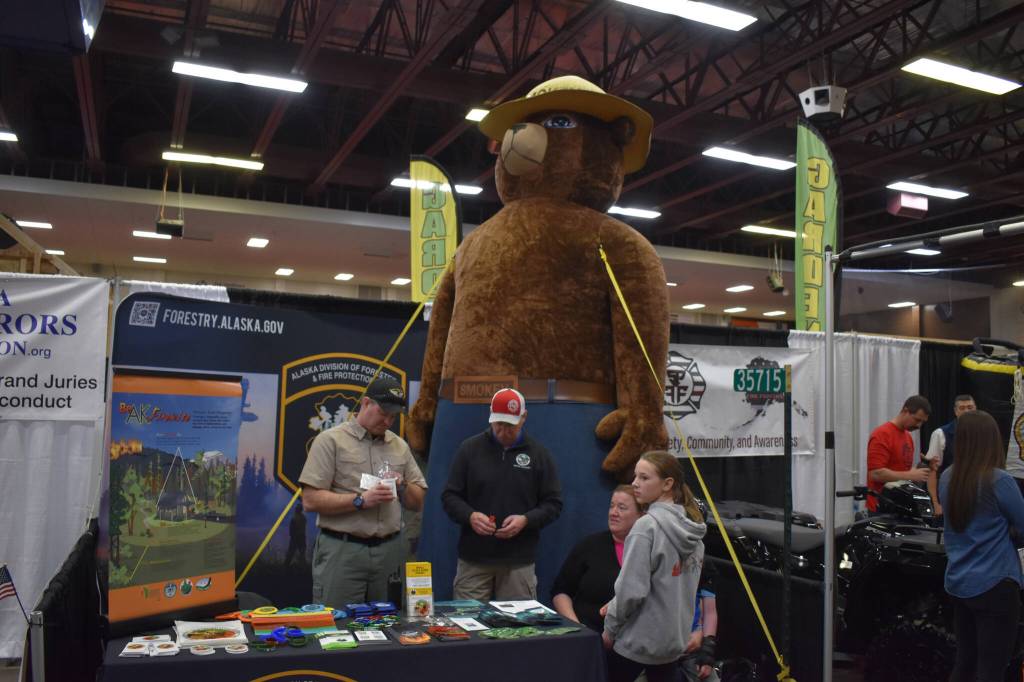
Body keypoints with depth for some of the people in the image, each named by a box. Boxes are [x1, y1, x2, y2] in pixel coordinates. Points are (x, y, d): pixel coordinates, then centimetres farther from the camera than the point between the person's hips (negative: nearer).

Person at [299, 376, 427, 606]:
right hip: (342, 551, -4)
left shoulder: (400, 446, 13)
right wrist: (360, 500, -17)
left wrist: (403, 486, -2)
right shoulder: (331, 440, -2)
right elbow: (310, 500, -10)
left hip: (389, 552, 5)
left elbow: (418, 503, 18)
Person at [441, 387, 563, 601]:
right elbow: (449, 496, 6)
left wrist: (526, 520, -12)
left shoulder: (539, 454, 5)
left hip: (519, 562, 0)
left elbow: (553, 503, 6)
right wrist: (470, 516, -14)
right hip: (473, 559, 0)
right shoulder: (469, 449, 4)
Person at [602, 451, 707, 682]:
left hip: (637, 639, -7)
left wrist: (610, 627, -6)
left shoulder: (647, 526, -20)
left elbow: (631, 589, -22)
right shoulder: (691, 526, 4)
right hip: (675, 637, 7)